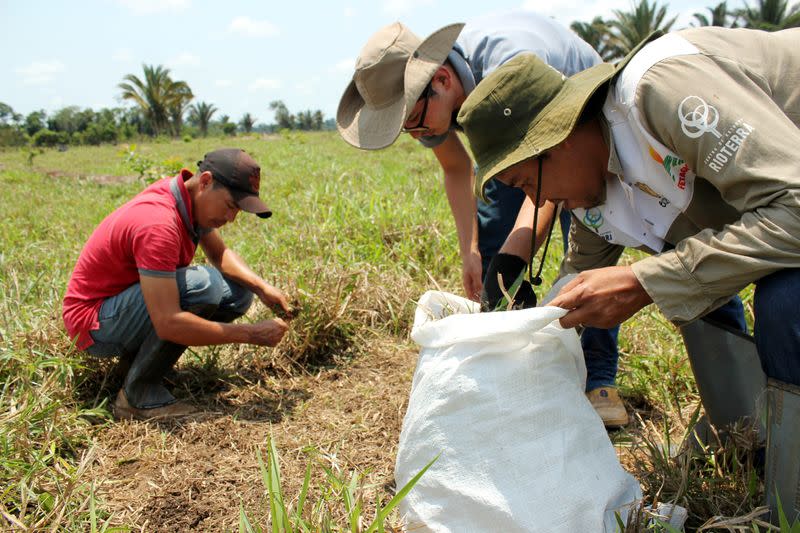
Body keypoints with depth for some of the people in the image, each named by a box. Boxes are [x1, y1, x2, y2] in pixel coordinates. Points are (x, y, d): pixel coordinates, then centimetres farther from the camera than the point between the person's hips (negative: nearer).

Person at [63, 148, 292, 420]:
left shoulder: (192, 196, -4)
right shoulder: (158, 222, -32)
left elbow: (220, 254, 10)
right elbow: (168, 324, -37)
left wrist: (262, 287, -9)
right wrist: (250, 334, -31)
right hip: (95, 324, -9)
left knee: (239, 291, -1)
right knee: (200, 285, -33)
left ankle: (141, 352, 7)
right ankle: (140, 395, -16)